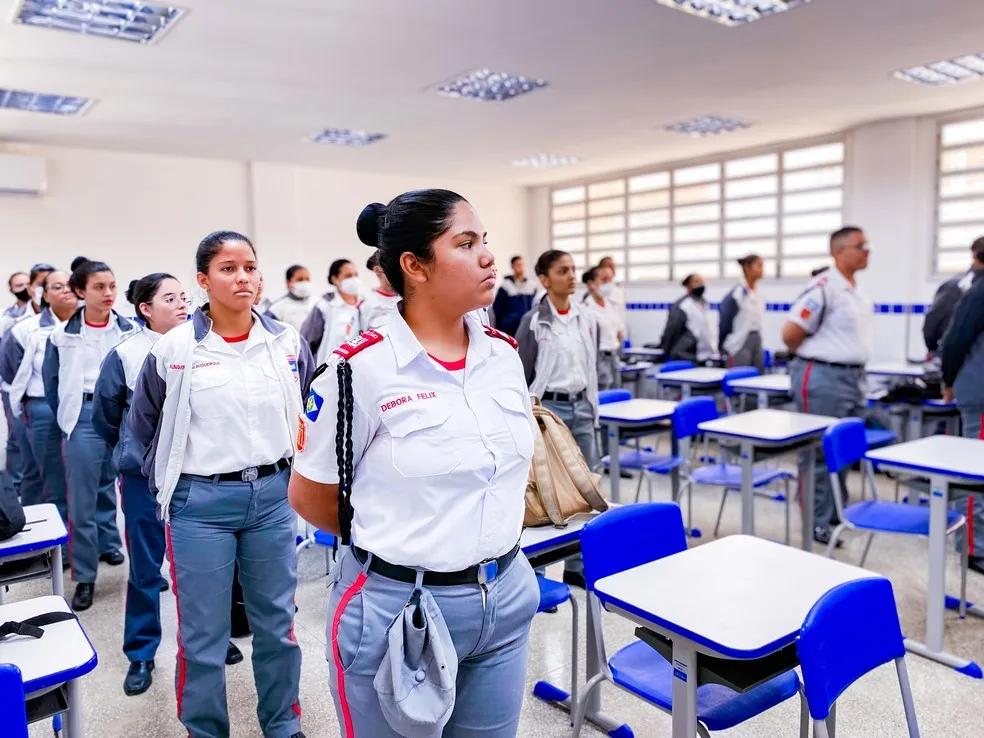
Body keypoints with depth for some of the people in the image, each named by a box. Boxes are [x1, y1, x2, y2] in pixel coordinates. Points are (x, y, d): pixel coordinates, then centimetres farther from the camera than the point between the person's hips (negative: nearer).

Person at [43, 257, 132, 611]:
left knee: (108, 488, 15)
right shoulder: (63, 335, -2)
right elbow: (51, 380, 7)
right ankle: (85, 576, 11)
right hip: (84, 418, -1)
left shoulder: (130, 330, -2)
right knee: (82, 500, 1)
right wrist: (65, 418, 4)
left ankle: (108, 545, 38)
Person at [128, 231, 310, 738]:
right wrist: (171, 479, 9)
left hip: (272, 496, 3)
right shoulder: (172, 350, -7)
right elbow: (143, 426, 8)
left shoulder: (287, 344, 0)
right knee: (203, 634, 8)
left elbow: (305, 414, 16)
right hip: (200, 504, -2)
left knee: (277, 622, 14)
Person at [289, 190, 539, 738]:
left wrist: (489, 535, 11)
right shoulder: (362, 367, -16)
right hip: (397, 609, -5)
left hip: (506, 599, 5)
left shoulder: (504, 354, 0)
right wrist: (395, 547, 4)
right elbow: (309, 495, -6)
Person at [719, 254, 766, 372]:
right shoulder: (736, 294, -13)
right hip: (741, 342, -8)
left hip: (757, 340, 8)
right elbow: (725, 322, -9)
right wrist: (722, 348, -5)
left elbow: (759, 321, 15)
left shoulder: (759, 295, 10)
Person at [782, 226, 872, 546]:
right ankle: (817, 521, 7)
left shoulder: (857, 290, 13)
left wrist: (854, 369, 18)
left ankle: (838, 511, 30)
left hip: (852, 377, 10)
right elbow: (790, 334, -18)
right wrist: (814, 358, -3)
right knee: (821, 452, -2)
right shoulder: (824, 287, -17)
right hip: (823, 379, -9)